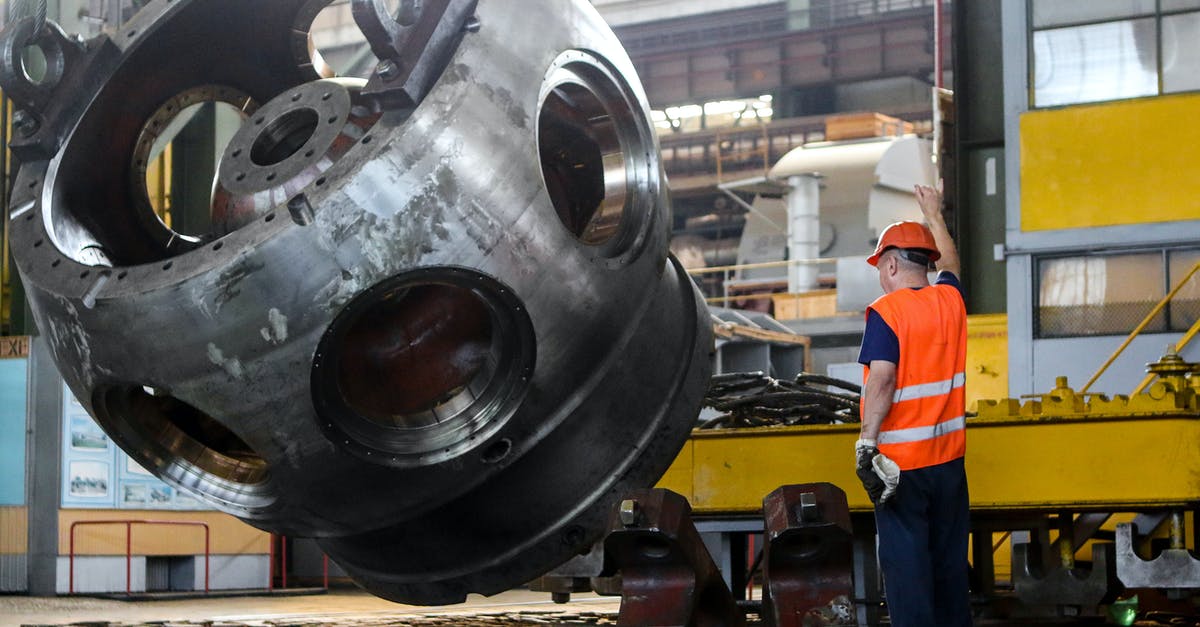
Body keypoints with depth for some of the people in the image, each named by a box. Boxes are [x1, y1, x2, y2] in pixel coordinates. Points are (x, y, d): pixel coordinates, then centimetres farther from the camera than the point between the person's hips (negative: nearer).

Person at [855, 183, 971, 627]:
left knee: (905, 562, -2)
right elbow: (950, 263, 28)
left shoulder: (886, 312, -12)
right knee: (949, 559, 15)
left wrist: (866, 445, -20)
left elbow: (882, 380, -22)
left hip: (900, 459, -6)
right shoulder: (950, 300, 6)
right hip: (949, 457, 6)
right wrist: (934, 215, 42)